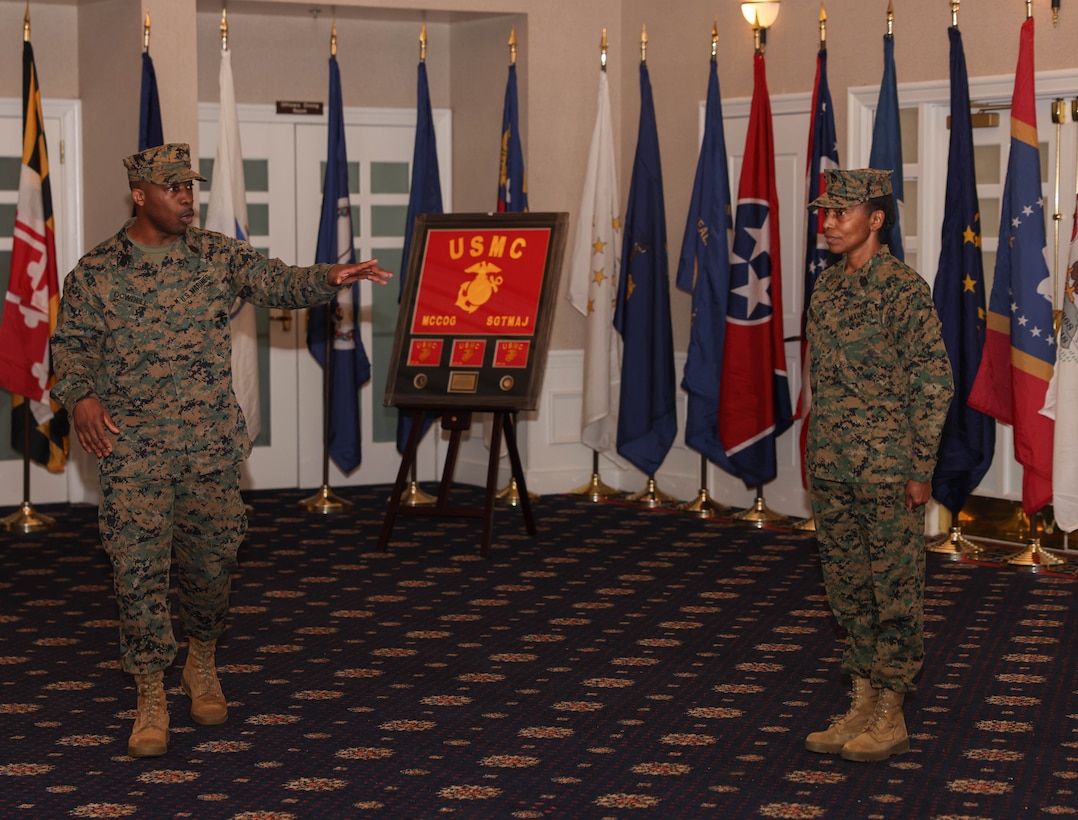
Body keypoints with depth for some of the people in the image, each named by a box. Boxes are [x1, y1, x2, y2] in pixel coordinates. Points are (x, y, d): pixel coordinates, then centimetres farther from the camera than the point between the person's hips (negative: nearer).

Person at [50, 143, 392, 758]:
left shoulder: (218, 256, 5)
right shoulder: (96, 272, 1)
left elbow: (277, 283, -4)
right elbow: (73, 345, 3)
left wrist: (328, 279, -24)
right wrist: (79, 396, -16)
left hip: (212, 442, 2)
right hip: (134, 448, -2)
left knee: (213, 558, 9)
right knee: (140, 564, -6)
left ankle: (202, 665, 33)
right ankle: (152, 697, 4)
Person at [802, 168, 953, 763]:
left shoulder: (902, 288, -12)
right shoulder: (827, 285, 11)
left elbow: (935, 383, -13)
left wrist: (921, 469, -14)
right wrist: (818, 456, 16)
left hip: (886, 472, -8)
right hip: (830, 470, 8)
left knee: (893, 591, 0)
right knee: (848, 588, 12)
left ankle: (892, 719, 8)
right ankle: (863, 705, 22)